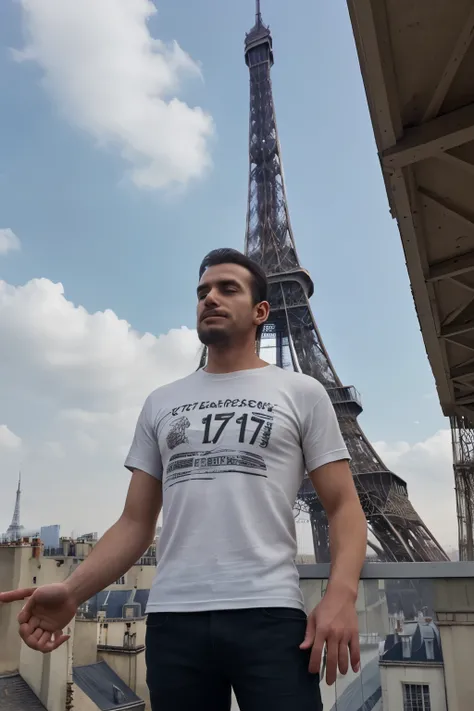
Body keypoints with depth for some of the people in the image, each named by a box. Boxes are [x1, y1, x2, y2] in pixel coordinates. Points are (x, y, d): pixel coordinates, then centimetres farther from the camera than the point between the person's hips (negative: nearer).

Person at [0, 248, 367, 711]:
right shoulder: (161, 403, 15)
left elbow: (343, 505, 2)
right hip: (172, 619, 3)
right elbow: (135, 522, 12)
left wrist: (341, 594, -15)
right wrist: (73, 590, -4)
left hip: (270, 616, -3)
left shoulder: (301, 393, 7)